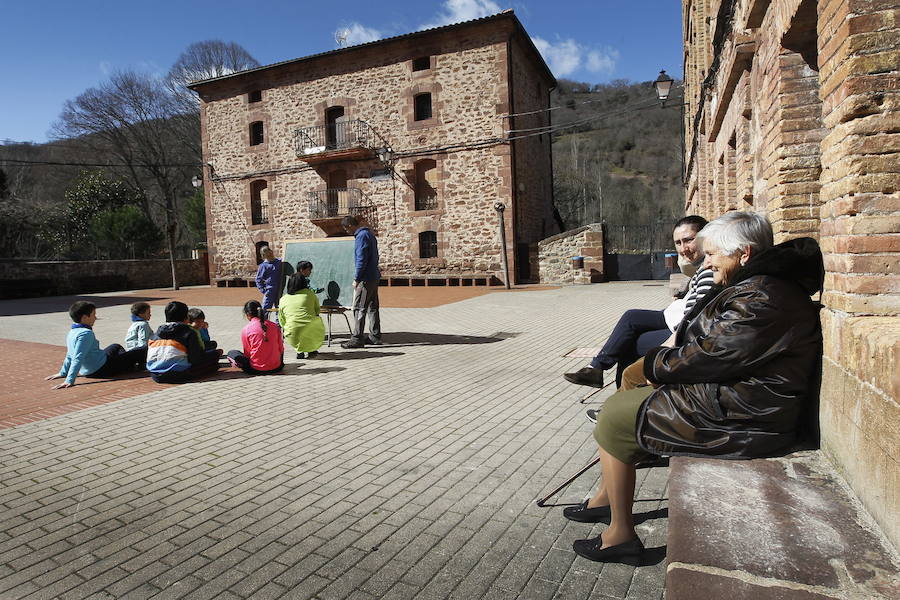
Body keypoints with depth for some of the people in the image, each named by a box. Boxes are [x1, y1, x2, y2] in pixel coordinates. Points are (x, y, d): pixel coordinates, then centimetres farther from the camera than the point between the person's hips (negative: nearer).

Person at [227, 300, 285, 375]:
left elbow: (247, 354, -2)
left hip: (256, 370, -3)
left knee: (231, 353, 17)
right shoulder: (274, 326, -3)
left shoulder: (246, 329, -9)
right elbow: (281, 349, 3)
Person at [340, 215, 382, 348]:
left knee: (359, 308, -6)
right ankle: (375, 337, 19)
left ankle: (357, 339, -3)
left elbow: (361, 259, -20)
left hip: (365, 279, -10)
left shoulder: (362, 236, -14)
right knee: (372, 308, 13)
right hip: (374, 277, 10)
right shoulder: (369, 233, 16)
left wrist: (356, 279, -15)